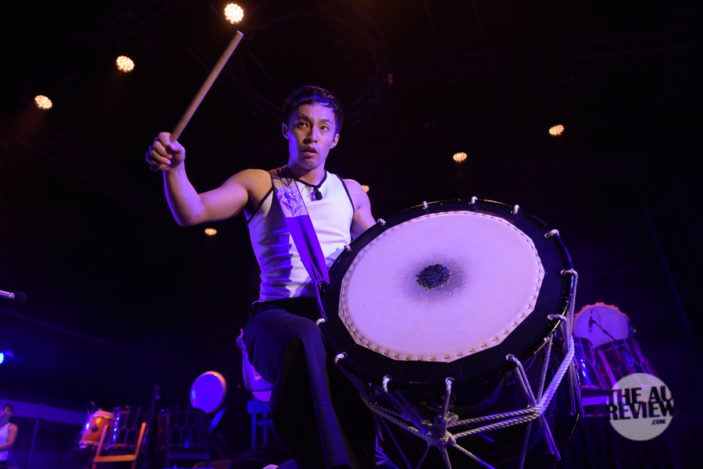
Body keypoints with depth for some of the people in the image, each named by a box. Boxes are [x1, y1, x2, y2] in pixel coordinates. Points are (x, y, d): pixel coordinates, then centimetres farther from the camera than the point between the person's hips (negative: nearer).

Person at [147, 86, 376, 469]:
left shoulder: (351, 192, 21)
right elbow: (191, 213, -4)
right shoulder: (258, 184, 11)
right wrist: (174, 167, -23)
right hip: (278, 313, -4)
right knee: (305, 340, -40)